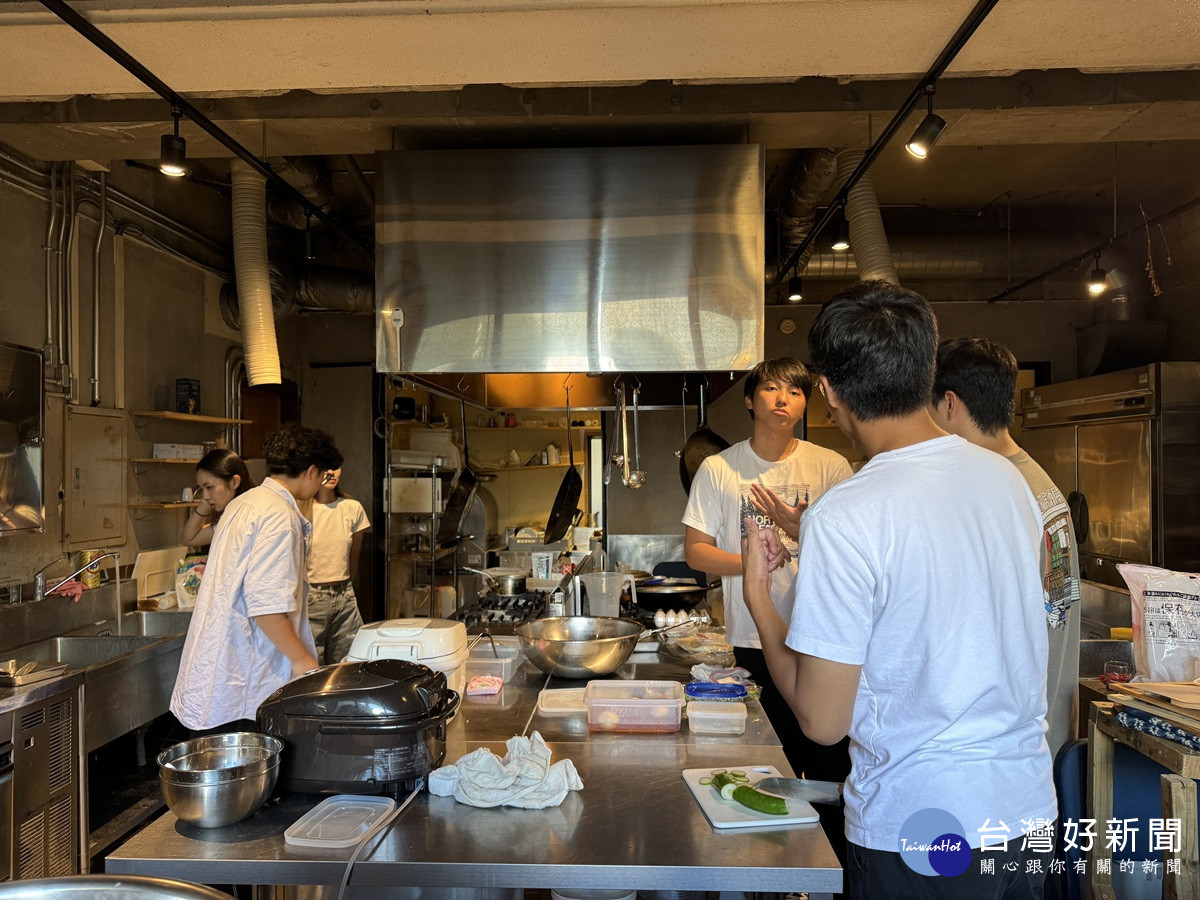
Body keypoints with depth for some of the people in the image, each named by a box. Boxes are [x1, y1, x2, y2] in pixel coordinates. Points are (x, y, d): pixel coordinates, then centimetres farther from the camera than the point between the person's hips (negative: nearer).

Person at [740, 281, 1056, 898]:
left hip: (920, 830, -7)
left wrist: (757, 598, -6)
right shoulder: (1005, 476, -2)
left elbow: (822, 721, -18)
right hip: (1029, 806, 7)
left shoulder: (844, 521, -24)